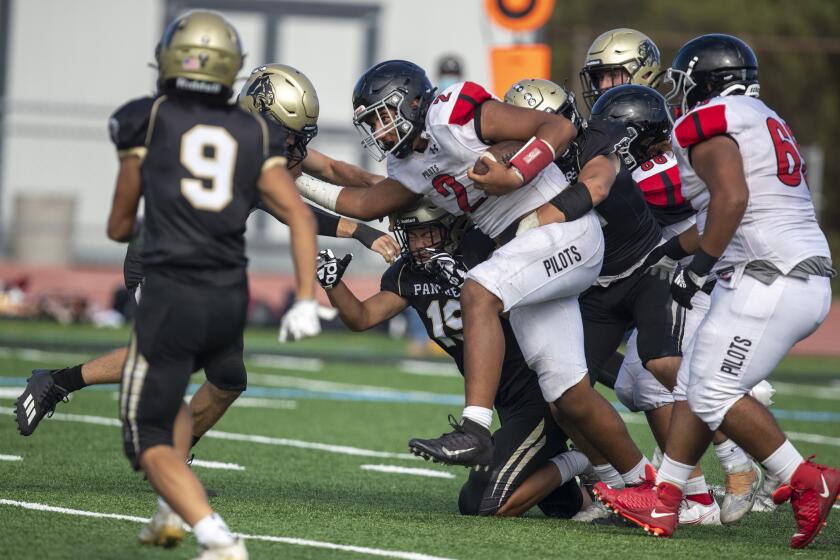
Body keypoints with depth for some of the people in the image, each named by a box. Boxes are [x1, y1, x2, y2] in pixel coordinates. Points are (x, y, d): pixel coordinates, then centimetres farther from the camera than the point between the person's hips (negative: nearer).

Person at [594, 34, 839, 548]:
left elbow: (732, 196, -21)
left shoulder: (709, 123, -6)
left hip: (770, 278, -10)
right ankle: (662, 501, 12)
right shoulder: (764, 122, 24)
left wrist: (699, 267, -15)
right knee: (697, 385, 11)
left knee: (714, 392, -10)